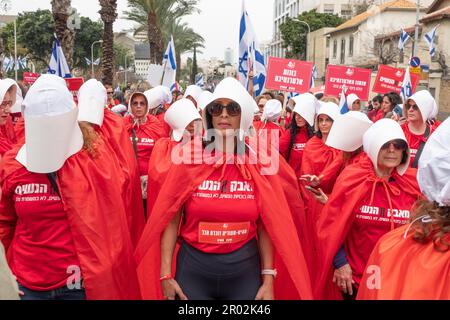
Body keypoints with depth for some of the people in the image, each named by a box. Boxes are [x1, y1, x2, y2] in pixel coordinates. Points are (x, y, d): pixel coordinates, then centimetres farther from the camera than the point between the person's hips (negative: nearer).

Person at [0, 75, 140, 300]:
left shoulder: (94, 157, -10)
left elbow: (109, 222, -5)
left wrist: (94, 268, -4)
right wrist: (18, 263, 12)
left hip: (82, 280, -2)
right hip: (31, 283, 2)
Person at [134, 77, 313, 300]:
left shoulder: (258, 164, -3)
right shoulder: (189, 159, -7)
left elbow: (265, 226, 1)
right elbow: (170, 219, -4)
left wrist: (268, 279, -1)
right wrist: (165, 275, -6)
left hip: (245, 270, 1)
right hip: (193, 268, -1)